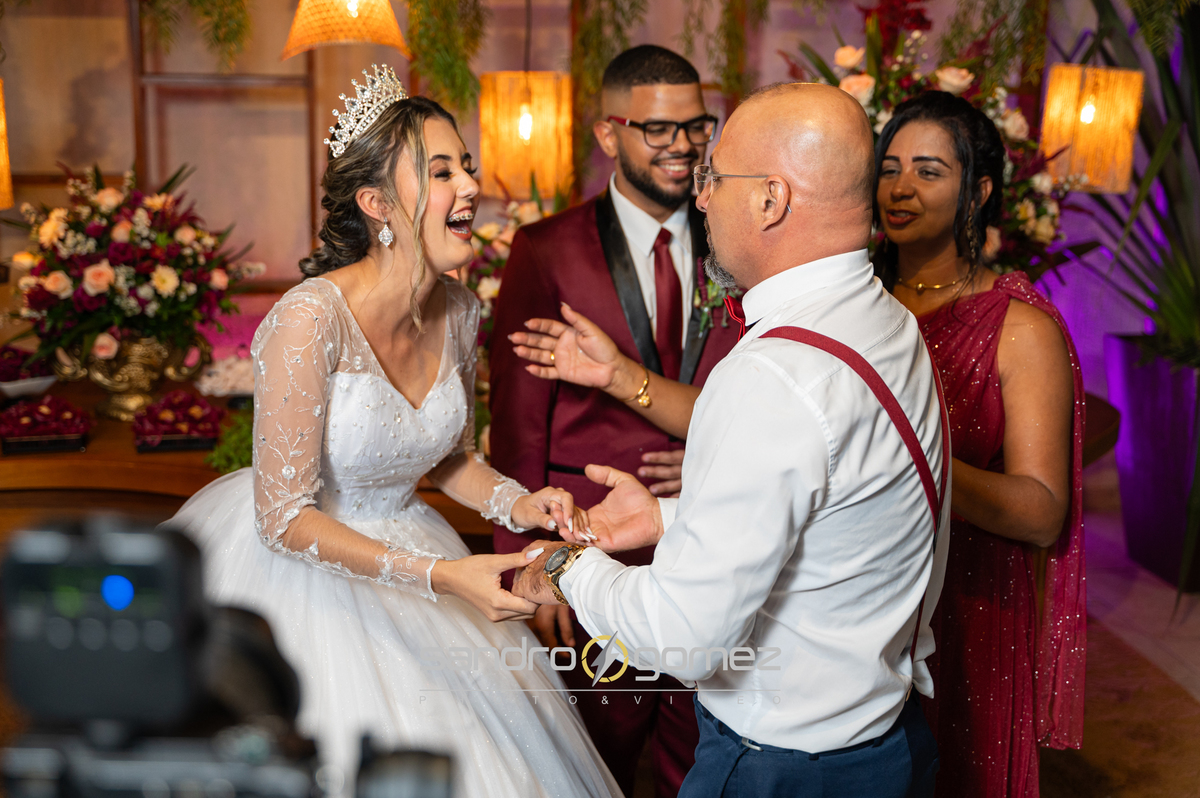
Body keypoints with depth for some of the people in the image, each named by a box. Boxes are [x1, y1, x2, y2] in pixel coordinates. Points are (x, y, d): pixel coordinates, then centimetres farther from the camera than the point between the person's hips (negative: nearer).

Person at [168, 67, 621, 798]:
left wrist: (520, 504, -11)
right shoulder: (310, 318, -27)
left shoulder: (459, 309, -6)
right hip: (295, 565, -6)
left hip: (399, 541, 6)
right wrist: (438, 575, -29)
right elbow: (285, 518, -23)